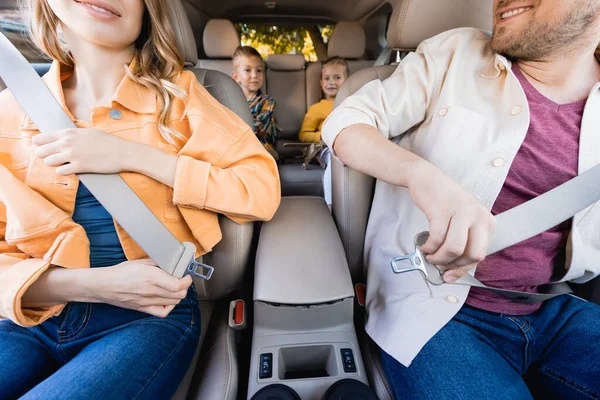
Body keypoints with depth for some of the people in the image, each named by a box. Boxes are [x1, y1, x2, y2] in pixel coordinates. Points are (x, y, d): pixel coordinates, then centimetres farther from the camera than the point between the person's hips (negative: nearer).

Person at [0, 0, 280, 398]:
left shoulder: (176, 94, -2)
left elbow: (263, 191, -12)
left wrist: (132, 155, -17)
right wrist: (93, 284, -17)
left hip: (152, 316, -2)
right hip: (32, 319, 3)